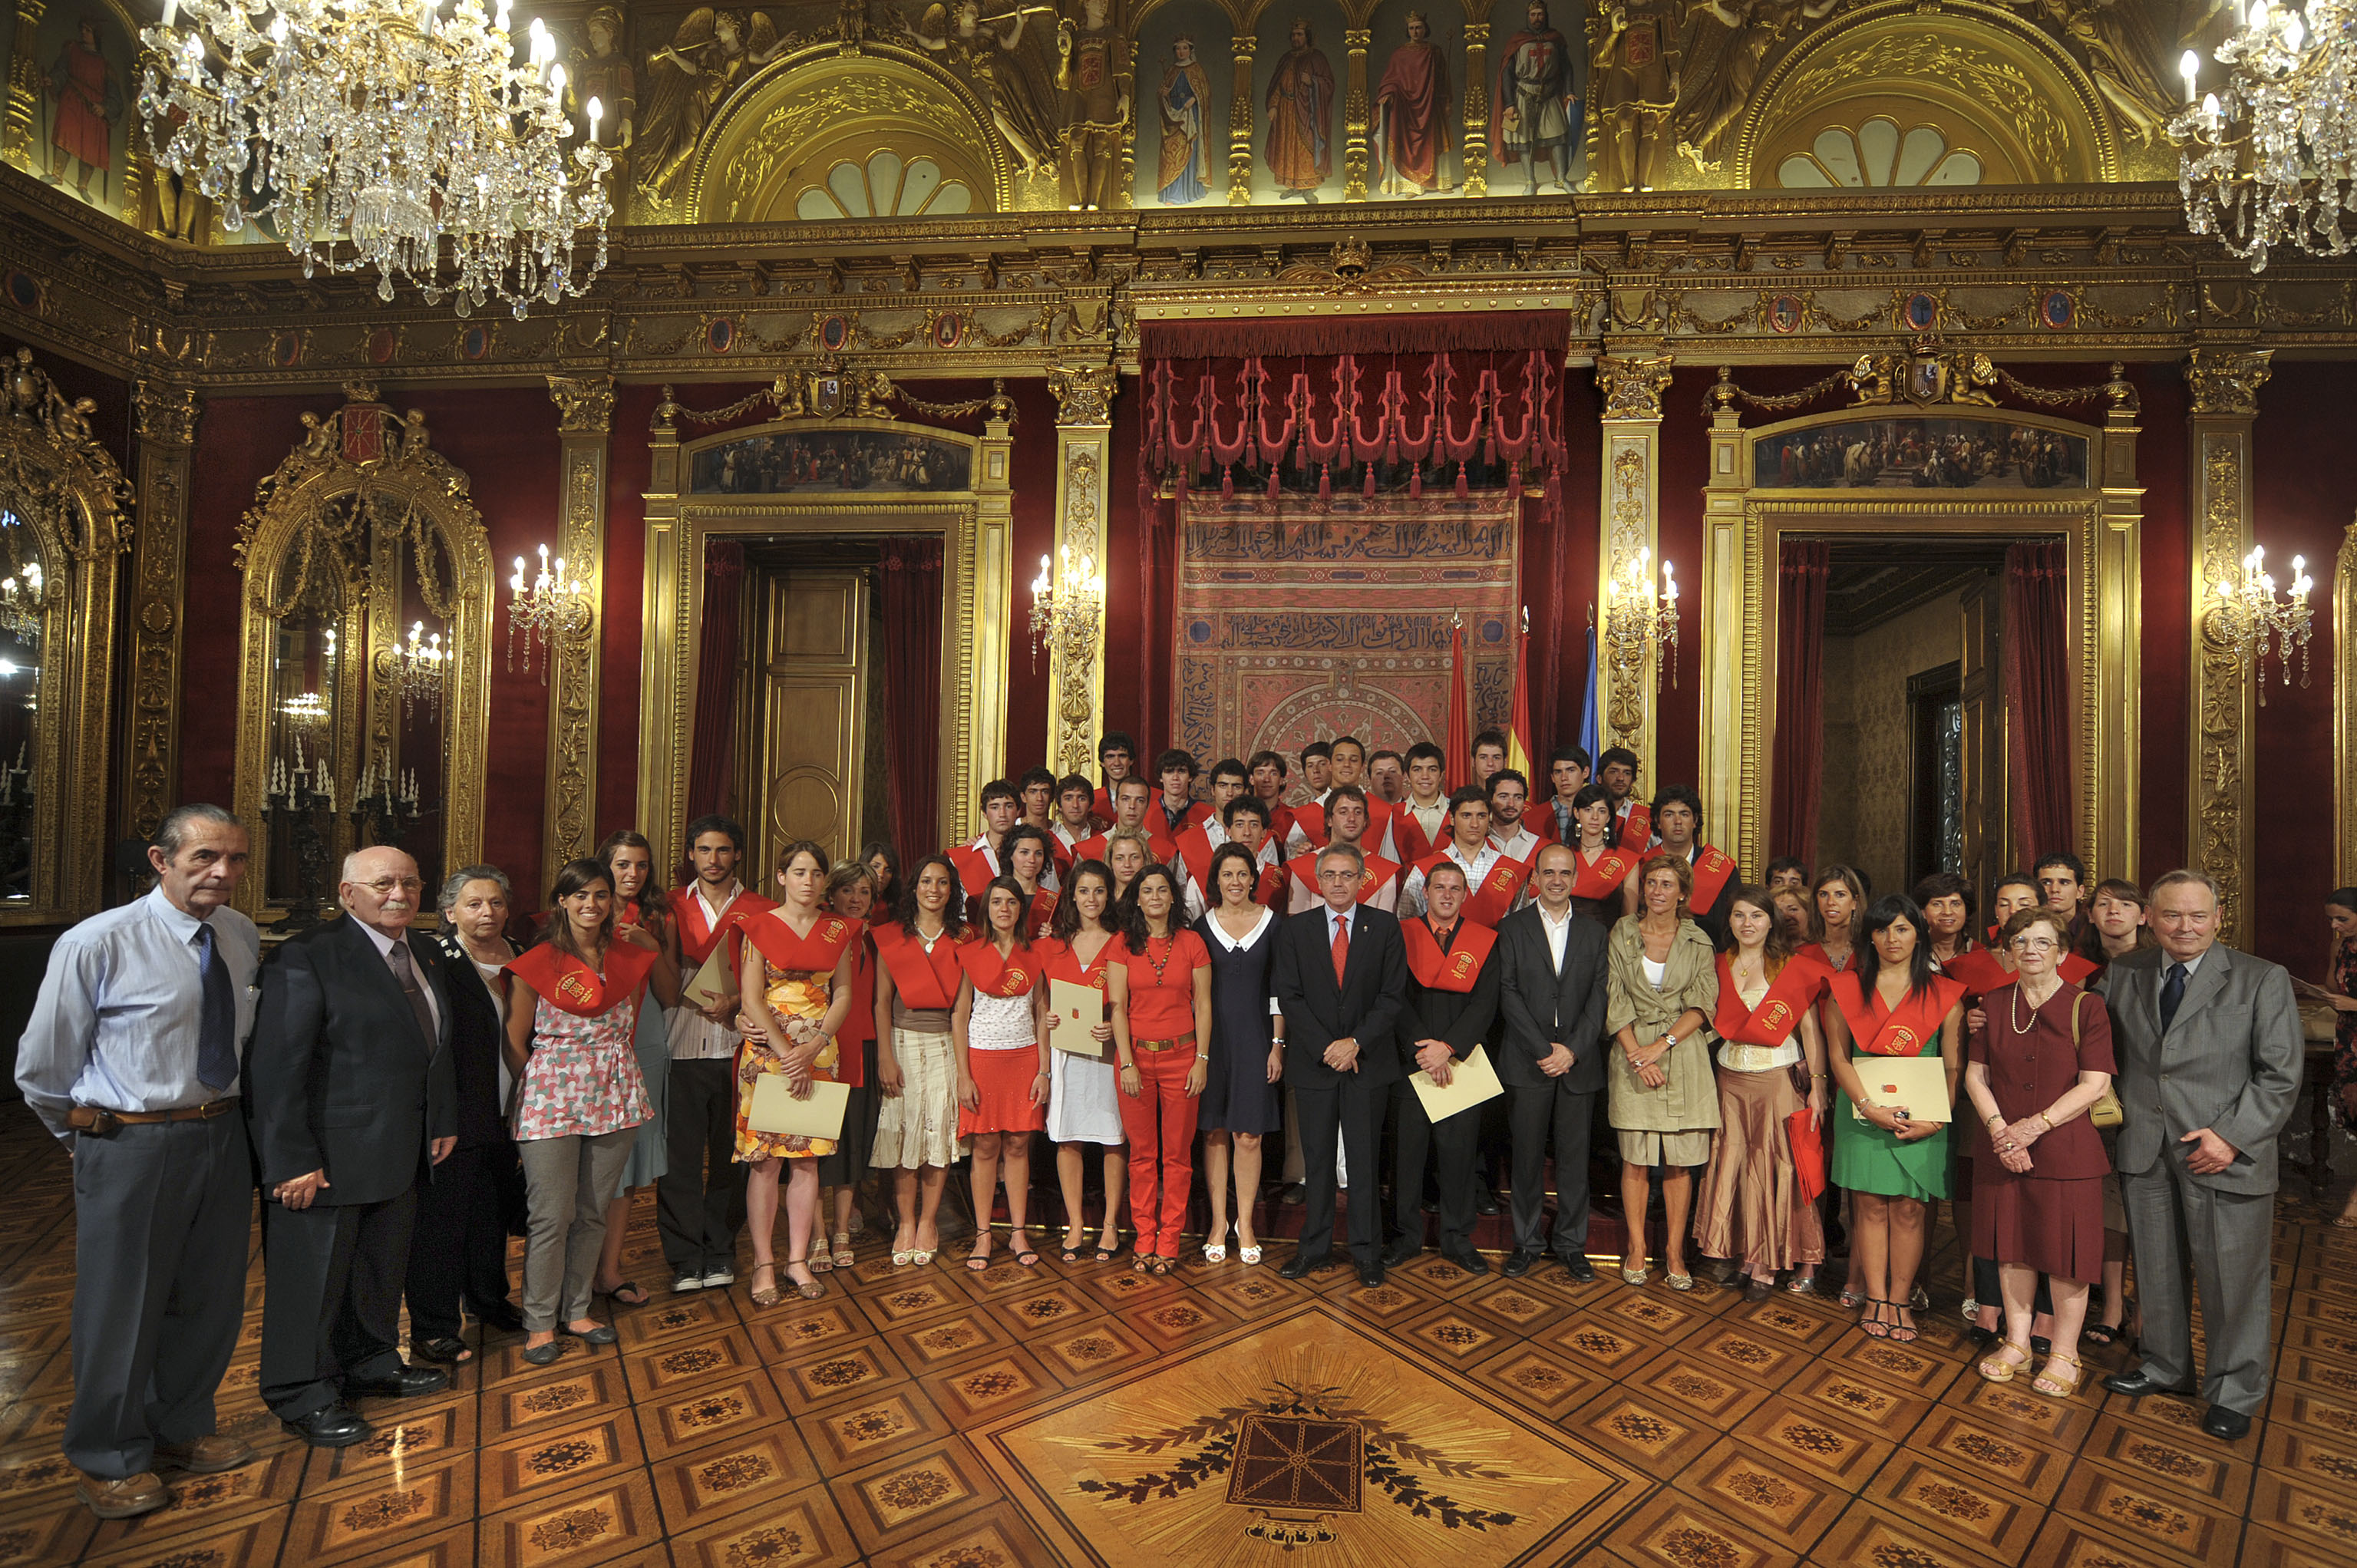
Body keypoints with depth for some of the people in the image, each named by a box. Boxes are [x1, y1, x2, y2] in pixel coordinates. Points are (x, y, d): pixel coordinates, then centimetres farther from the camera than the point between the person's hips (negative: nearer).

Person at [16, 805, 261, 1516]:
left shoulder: (243, 937, 1)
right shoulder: (96, 944, -15)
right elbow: (42, 1069, -5)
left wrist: (224, 1122, 15)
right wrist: (89, 1136, 6)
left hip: (223, 1134, 5)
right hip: (132, 1145, -5)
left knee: (209, 1297, 18)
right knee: (122, 1305, 9)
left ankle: (181, 1429, 40)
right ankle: (109, 1461, 31)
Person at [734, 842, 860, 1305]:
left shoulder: (838, 931, 8)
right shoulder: (760, 927, 0)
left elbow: (843, 994, 5)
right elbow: (751, 999, -6)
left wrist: (814, 1046, -9)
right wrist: (788, 1054, -13)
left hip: (819, 1051, 3)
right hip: (767, 1050, -3)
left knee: (807, 1158, 6)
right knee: (765, 1159, -2)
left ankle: (799, 1260, 16)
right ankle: (764, 1264, 8)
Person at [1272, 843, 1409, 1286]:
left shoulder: (1385, 927, 1)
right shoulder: (1295, 929, 3)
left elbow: (1393, 996, -3)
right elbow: (1288, 996, -2)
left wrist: (1356, 1043, -13)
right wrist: (1325, 1047, -11)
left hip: (1368, 1061, -1)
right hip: (1313, 1062, 1)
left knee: (1364, 1159, 5)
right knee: (1316, 1160, 9)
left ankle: (1367, 1252, 18)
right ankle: (1315, 1246, 22)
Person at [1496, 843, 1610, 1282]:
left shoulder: (1594, 932, 10)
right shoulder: (1512, 928, 4)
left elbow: (1600, 996, 2)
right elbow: (1508, 994, -4)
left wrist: (1572, 1050, -10)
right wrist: (1543, 1049, -11)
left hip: (1579, 1062, 1)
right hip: (1526, 1062, -1)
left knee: (1574, 1158, 6)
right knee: (1528, 1157, 5)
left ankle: (1572, 1245, 19)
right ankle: (1526, 1242, 18)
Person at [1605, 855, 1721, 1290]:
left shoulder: (1699, 942, 6)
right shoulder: (1621, 936, 5)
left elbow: (1702, 1005, -1)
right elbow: (1616, 1004, 1)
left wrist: (1662, 1044, -13)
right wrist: (1637, 1055, -10)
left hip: (1684, 1054, 0)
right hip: (1632, 1052, 0)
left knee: (1680, 1160, 1)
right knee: (1635, 1158, 2)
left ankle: (1674, 1250, 12)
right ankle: (1636, 1248, 14)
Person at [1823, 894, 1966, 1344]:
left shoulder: (1944, 994, 5)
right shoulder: (1848, 987, 5)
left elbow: (1955, 1066, 2)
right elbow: (1837, 1057, 2)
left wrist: (1936, 1119, -10)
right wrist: (1869, 1106, -11)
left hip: (1922, 1117, 0)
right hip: (1863, 1111, 0)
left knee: (1909, 1209, 0)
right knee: (1871, 1205, 2)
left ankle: (1900, 1300, 13)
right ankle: (1875, 1299, 12)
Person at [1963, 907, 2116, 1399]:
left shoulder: (2087, 1007, -5)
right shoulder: (1992, 1004, 5)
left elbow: (2095, 1084, -10)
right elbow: (1975, 1075, 5)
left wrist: (2037, 1125, -17)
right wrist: (1998, 1127, -10)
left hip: (2065, 1149, -3)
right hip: (2000, 1148, 3)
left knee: (2065, 1251, 4)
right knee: (2013, 1247, 12)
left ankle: (2064, 1353, 20)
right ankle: (2016, 1343, 25)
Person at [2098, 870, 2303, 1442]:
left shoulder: (2263, 980, -4)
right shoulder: (2123, 975, 6)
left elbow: (2280, 1075, -6)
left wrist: (2231, 1136, -13)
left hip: (2226, 1154, -3)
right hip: (2145, 1153, 3)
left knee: (2231, 1277, 6)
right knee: (2156, 1269, 16)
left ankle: (2234, 1393, 25)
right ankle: (2166, 1368, 34)